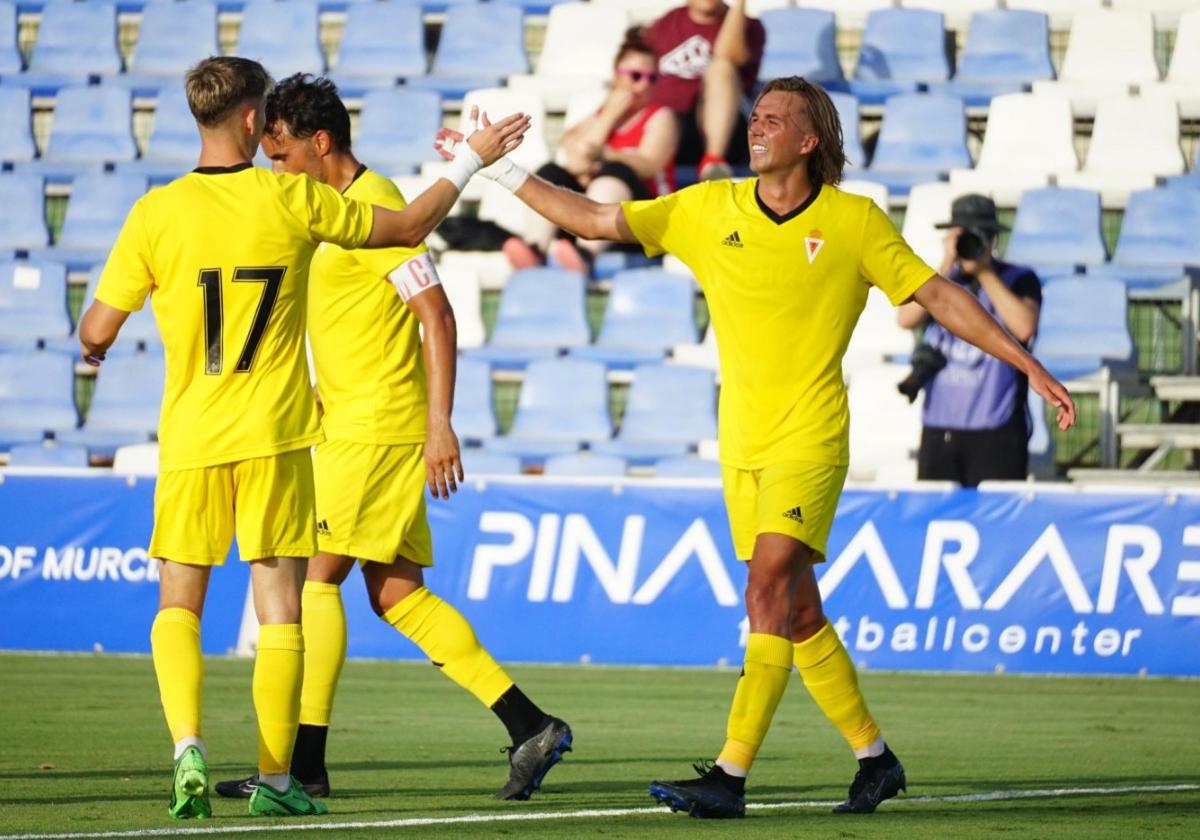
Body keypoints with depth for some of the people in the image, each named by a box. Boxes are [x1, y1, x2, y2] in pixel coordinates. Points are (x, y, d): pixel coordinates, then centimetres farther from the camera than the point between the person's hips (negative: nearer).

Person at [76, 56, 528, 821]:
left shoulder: (157, 213, -7)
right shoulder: (293, 201, -5)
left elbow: (98, 332, -2)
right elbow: (407, 226, 8)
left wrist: (92, 350, 23)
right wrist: (473, 161, 22)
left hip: (191, 440, 0)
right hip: (277, 437, 0)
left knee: (179, 606, 10)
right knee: (280, 608, 7)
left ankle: (188, 743, -12)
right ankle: (276, 780, 8)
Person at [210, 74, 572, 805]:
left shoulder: (374, 205, -13)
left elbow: (436, 314, -17)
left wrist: (440, 423, -21)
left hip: (376, 424, -10)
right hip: (349, 425, 10)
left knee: (319, 573, -9)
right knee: (395, 591, 6)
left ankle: (306, 763, -7)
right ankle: (531, 728, 5)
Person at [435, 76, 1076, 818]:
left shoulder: (855, 222, -3)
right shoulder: (710, 210, 6)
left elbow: (940, 296, 2)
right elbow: (597, 220, 7)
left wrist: (1030, 366, -1)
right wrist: (499, 170, 3)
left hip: (810, 441, -5)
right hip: (742, 446, 5)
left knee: (770, 588, -18)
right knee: (798, 615, 8)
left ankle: (731, 777, -21)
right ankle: (874, 756, 24)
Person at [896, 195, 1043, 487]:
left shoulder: (1018, 280, 1)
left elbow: (1023, 327, -16)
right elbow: (906, 319, -5)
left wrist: (985, 273, -11)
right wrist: (948, 266, -10)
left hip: (996, 431, -4)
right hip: (939, 430, 4)